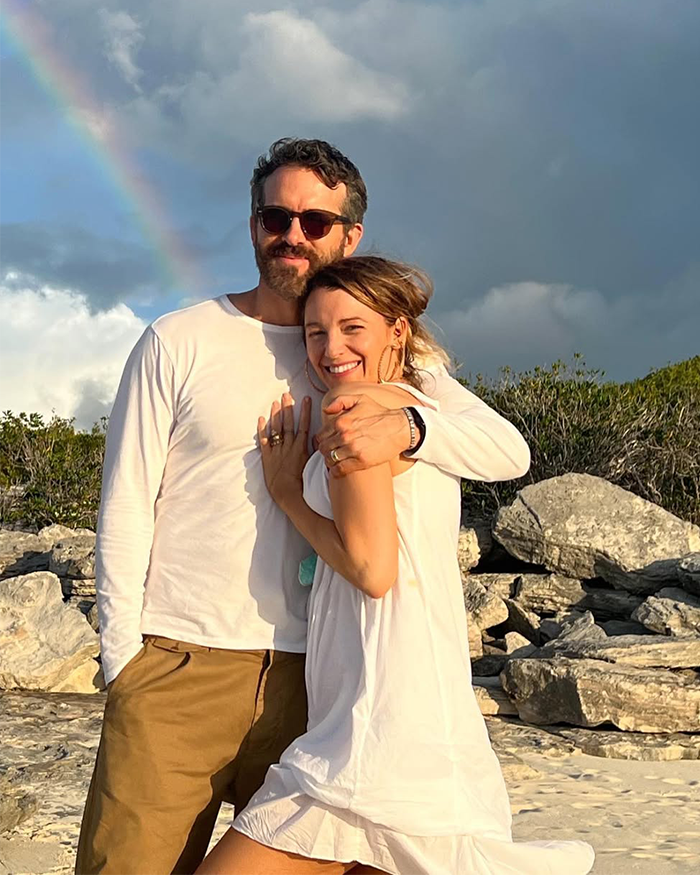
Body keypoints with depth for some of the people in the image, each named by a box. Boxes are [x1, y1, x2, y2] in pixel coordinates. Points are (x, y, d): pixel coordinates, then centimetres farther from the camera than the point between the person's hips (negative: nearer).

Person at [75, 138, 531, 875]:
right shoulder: (178, 342, 4)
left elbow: (508, 450, 0)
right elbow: (125, 509, 2)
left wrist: (407, 427, -20)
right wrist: (124, 659, -4)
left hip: (307, 676, 2)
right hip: (177, 670, -2)